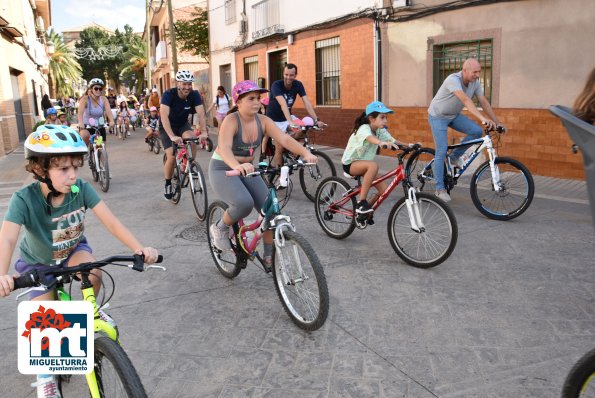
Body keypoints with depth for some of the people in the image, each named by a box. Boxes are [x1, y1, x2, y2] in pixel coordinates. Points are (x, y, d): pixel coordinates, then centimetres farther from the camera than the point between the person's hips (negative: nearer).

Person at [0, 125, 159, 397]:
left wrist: (138, 248, -47)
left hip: (73, 250, 1)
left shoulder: (81, 189, -27)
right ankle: (45, 375, 21)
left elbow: (110, 221, -33)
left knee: (93, 273, -32)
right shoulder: (24, 199, -32)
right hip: (38, 263, -1)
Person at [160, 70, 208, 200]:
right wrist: (172, 136, -51)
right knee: (171, 157, -15)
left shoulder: (194, 95, -19)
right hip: (167, 127, -3)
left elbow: (201, 114, -26)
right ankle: (167, 184, 10)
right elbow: (164, 116, -39)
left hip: (183, 124, 3)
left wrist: (204, 131, -43)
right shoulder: (169, 94, -28)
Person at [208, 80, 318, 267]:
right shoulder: (231, 121, -21)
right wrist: (237, 166, -60)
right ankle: (220, 228, 0)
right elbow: (224, 148, -39)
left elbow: (285, 139, -20)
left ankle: (269, 256, 9)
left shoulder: (263, 121, -7)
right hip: (223, 170, -5)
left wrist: (306, 153, -38)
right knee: (244, 203, -32)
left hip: (247, 171, 5)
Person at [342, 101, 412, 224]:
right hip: (350, 163, -7)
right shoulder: (364, 128, -24)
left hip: (364, 164, 7)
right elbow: (370, 138, -47)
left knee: (384, 190, -6)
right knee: (373, 165, -37)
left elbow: (393, 141, -12)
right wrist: (382, 143, -67)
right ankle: (361, 202, -31)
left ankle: (365, 210, 20)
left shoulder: (381, 130, -1)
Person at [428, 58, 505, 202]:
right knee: (441, 152, -11)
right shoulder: (453, 79, -30)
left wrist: (497, 122, -10)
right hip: (438, 116, -6)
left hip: (454, 115, 7)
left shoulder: (475, 82, -8)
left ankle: (455, 156, 6)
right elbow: (465, 100, -43)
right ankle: (440, 189, -2)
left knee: (477, 131, -14)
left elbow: (484, 102, -5)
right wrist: (482, 118, -53)